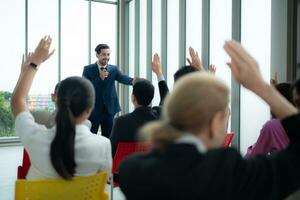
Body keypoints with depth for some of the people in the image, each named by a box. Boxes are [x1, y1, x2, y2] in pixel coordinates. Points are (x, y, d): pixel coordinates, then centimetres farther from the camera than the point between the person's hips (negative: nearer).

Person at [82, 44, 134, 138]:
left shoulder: (113, 69, 4)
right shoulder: (88, 69, -2)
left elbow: (123, 78, -15)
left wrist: (132, 80, -38)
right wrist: (100, 78, -23)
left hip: (109, 109, 2)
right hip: (93, 110, -2)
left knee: (108, 137, 9)